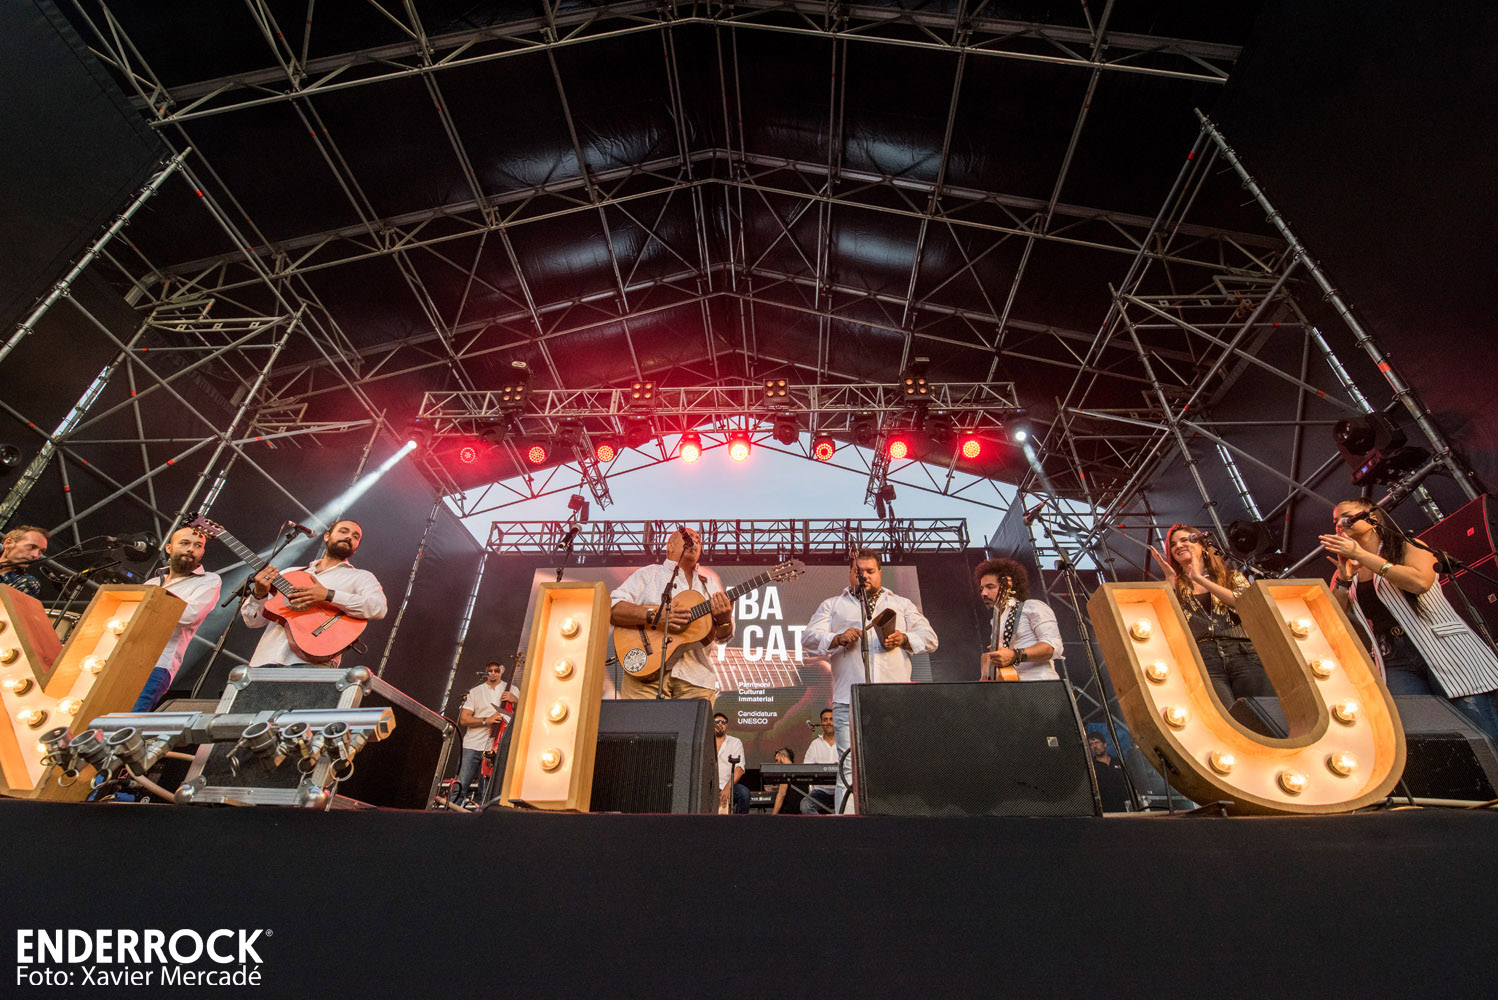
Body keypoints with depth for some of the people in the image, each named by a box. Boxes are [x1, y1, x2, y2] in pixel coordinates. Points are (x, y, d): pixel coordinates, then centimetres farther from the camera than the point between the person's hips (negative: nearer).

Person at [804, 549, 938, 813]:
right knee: (850, 771, -7)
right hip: (849, 702, -1)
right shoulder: (832, 605, 21)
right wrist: (838, 638, -10)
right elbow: (809, 639, 9)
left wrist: (904, 639, -4)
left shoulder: (903, 604, 24)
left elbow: (930, 638, 16)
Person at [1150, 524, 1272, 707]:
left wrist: (1199, 578, -2)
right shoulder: (1175, 586, 21)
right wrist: (1170, 578, 3)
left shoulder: (1232, 577, 22)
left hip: (1242, 652, 2)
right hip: (1201, 655, -2)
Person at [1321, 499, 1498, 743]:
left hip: (1442, 648, -2)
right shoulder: (1346, 570, 17)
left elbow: (1420, 581, -17)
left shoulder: (1408, 548, 7)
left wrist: (1360, 554, -14)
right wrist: (1344, 578, -6)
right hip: (1394, 662, 3)